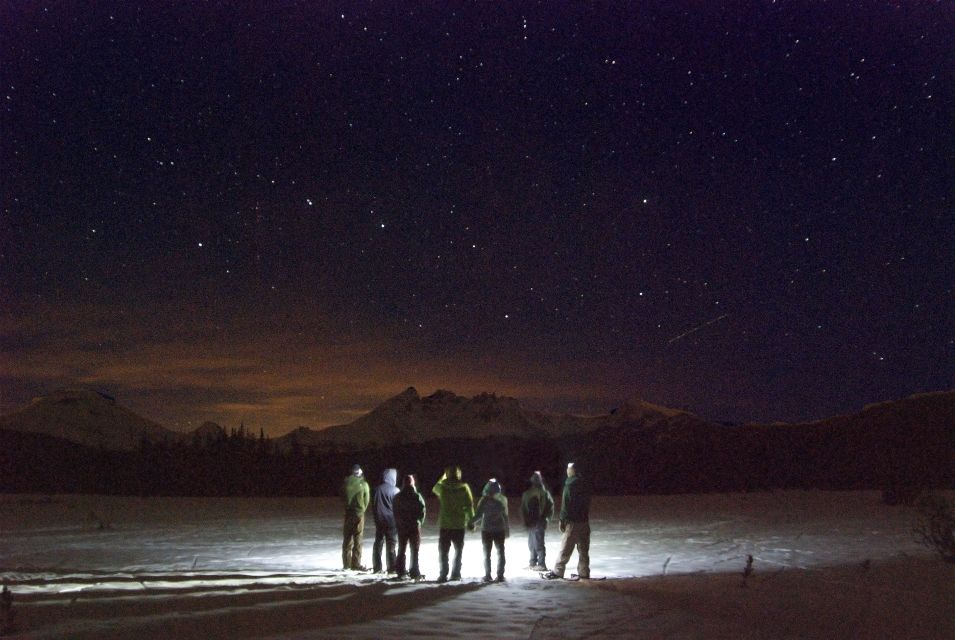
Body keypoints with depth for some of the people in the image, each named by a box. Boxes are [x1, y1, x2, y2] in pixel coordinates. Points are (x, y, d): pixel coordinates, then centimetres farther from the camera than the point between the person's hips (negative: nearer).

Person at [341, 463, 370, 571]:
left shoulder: (345, 483, -2)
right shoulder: (363, 484, -8)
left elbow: (342, 496, 5)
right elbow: (367, 500, -3)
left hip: (348, 513, 3)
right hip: (359, 513, -3)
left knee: (347, 539, 12)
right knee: (357, 539, 1)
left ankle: (346, 563, 15)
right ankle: (356, 564, -2)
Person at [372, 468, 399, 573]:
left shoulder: (377, 489, 1)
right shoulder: (395, 490, -12)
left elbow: (374, 505, 9)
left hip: (379, 520, 4)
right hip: (391, 520, -4)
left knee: (378, 543, 11)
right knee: (391, 545, 1)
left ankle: (376, 567, 12)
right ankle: (391, 568, 1)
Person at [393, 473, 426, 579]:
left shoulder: (398, 497, 0)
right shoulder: (417, 496, -11)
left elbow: (395, 512, 4)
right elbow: (423, 510, -11)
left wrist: (398, 523, 13)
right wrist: (419, 522, 3)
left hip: (401, 527, 3)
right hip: (414, 526, -3)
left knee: (401, 549, 14)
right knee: (414, 550, 3)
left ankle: (400, 571, 15)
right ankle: (414, 573, 0)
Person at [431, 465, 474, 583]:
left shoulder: (442, 486, -6)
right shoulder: (464, 488, -6)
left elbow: (435, 489, 18)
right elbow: (469, 506, -3)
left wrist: (443, 477, 24)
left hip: (444, 524, -1)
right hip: (460, 524, 1)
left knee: (443, 551, 6)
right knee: (458, 550, 15)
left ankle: (443, 574, 0)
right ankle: (456, 574, 16)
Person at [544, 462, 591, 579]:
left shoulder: (570, 485, -13)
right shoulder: (585, 484, 10)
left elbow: (566, 504, -15)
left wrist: (562, 520, -11)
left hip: (572, 522, -7)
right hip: (585, 521, 7)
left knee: (565, 548, -3)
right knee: (583, 549, 9)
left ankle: (557, 571, 0)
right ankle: (584, 573, 10)